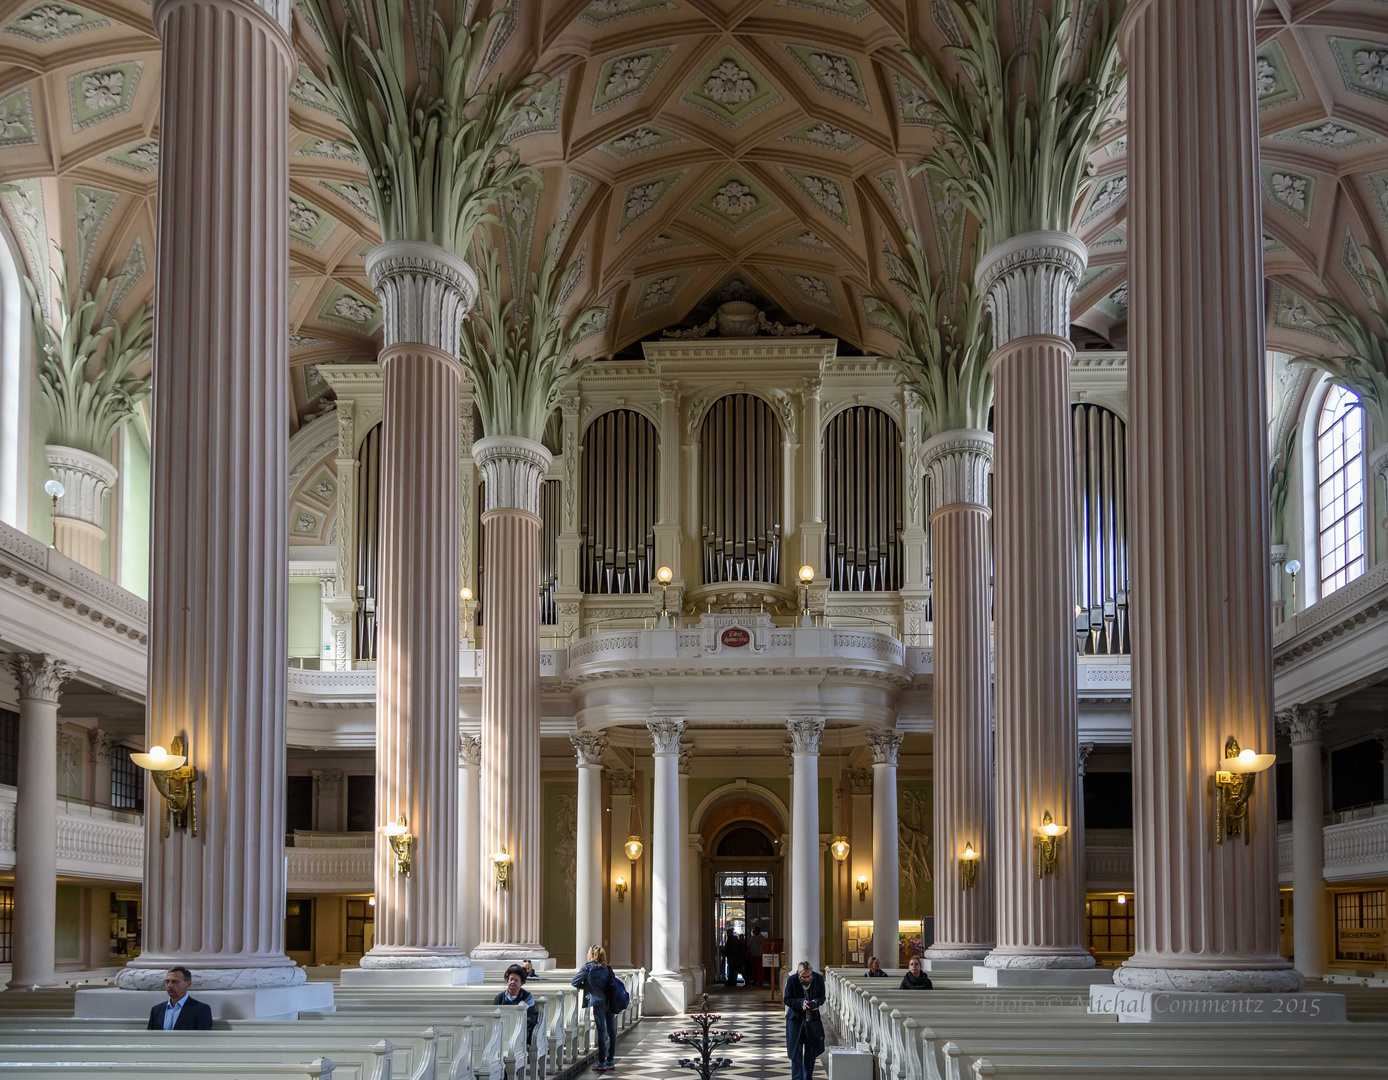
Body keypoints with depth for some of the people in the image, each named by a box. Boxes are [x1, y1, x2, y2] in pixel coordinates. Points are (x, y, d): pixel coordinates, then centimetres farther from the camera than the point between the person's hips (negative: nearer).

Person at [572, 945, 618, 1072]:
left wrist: (585, 986, 21)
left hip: (599, 1003, -5)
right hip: (611, 1002, 5)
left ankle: (602, 1063, -2)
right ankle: (610, 1060, 15)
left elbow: (575, 982, 3)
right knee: (611, 1030, 9)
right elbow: (615, 983, 16)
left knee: (601, 1031, -3)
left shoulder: (587, 967, -1)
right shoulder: (607, 969, 14)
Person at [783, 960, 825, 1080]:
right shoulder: (792, 980, -15)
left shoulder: (819, 978, -9)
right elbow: (787, 999, -9)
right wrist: (801, 1002, -25)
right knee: (796, 1052, 0)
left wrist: (816, 1002, -20)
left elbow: (822, 997, 2)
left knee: (811, 1052, 11)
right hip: (796, 1018, -2)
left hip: (812, 1019, 2)